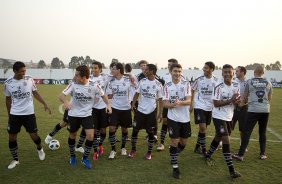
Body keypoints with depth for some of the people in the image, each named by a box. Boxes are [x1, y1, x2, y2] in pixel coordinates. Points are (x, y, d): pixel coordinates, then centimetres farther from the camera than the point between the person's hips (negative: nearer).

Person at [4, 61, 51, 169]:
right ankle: (15, 160, 23)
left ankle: (40, 149, 33)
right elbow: (8, 100, 8)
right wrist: (9, 115, 11)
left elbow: (35, 94, 6)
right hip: (14, 114, 1)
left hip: (29, 113, -1)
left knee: (34, 135, 1)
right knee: (12, 137, 4)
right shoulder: (8, 83, -4)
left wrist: (45, 104, -4)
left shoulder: (29, 79, -5)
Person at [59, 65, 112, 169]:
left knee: (90, 136, -12)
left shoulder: (94, 86, -12)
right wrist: (66, 102, -39)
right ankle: (72, 156, 40)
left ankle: (85, 158, 12)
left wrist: (108, 104, -13)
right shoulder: (73, 84, -12)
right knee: (72, 135, 14)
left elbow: (103, 95, 3)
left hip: (87, 115, 0)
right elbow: (61, 95, -17)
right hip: (73, 115, 1)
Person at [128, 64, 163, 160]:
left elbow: (160, 100, -2)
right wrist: (133, 104, -7)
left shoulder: (158, 85, -6)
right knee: (135, 130, 7)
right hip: (140, 110, 2)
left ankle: (149, 152, 24)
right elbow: (137, 94, 5)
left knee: (150, 132, 7)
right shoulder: (142, 81, -1)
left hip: (151, 112, -2)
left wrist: (160, 113, -5)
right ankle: (133, 150, 26)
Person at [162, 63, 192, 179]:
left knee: (183, 142, 14)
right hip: (173, 118, -2)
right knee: (174, 141, 0)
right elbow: (165, 103, -5)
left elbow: (189, 101, -12)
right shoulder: (167, 86, -2)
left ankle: (173, 157, 42)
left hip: (185, 118, 2)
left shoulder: (186, 84, -3)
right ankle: (175, 167, 13)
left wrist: (180, 102, -33)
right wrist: (172, 105, -27)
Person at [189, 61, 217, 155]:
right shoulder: (199, 79, -8)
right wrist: (191, 105, 1)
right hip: (199, 106, -3)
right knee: (202, 128, -10)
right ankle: (203, 149, 2)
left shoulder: (216, 81, -2)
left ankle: (197, 147, 28)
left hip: (209, 108, 4)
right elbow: (192, 91, 3)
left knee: (204, 128, 12)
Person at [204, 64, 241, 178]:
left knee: (218, 137, 20)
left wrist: (237, 101, -14)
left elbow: (237, 99, 10)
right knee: (226, 140, -10)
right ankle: (231, 169, -4)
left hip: (229, 116, 7)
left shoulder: (236, 85, 1)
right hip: (219, 116, -7)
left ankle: (208, 155, 42)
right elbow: (216, 104, -20)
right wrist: (230, 100, -27)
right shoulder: (219, 87, -18)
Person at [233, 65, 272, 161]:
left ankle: (240, 155, 0)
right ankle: (262, 154, 23)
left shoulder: (249, 82, -2)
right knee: (262, 132, 16)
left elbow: (245, 96, 6)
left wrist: (242, 103, 27)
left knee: (247, 132, -1)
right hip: (265, 110, 3)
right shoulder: (268, 83, 6)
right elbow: (270, 98, 16)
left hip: (253, 110, -3)